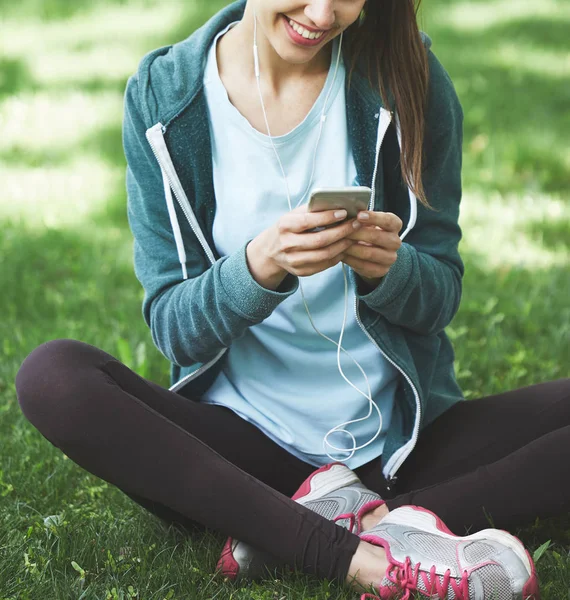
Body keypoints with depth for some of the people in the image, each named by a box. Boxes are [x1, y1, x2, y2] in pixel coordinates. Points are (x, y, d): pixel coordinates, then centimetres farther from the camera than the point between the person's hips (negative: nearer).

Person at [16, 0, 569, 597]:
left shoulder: (406, 77, -2)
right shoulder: (163, 96, -3)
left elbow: (440, 300, 2)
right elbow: (172, 326, -5)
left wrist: (390, 270, -21)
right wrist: (260, 267, -25)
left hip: (399, 433, 0)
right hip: (243, 439, 0)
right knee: (50, 375, -26)